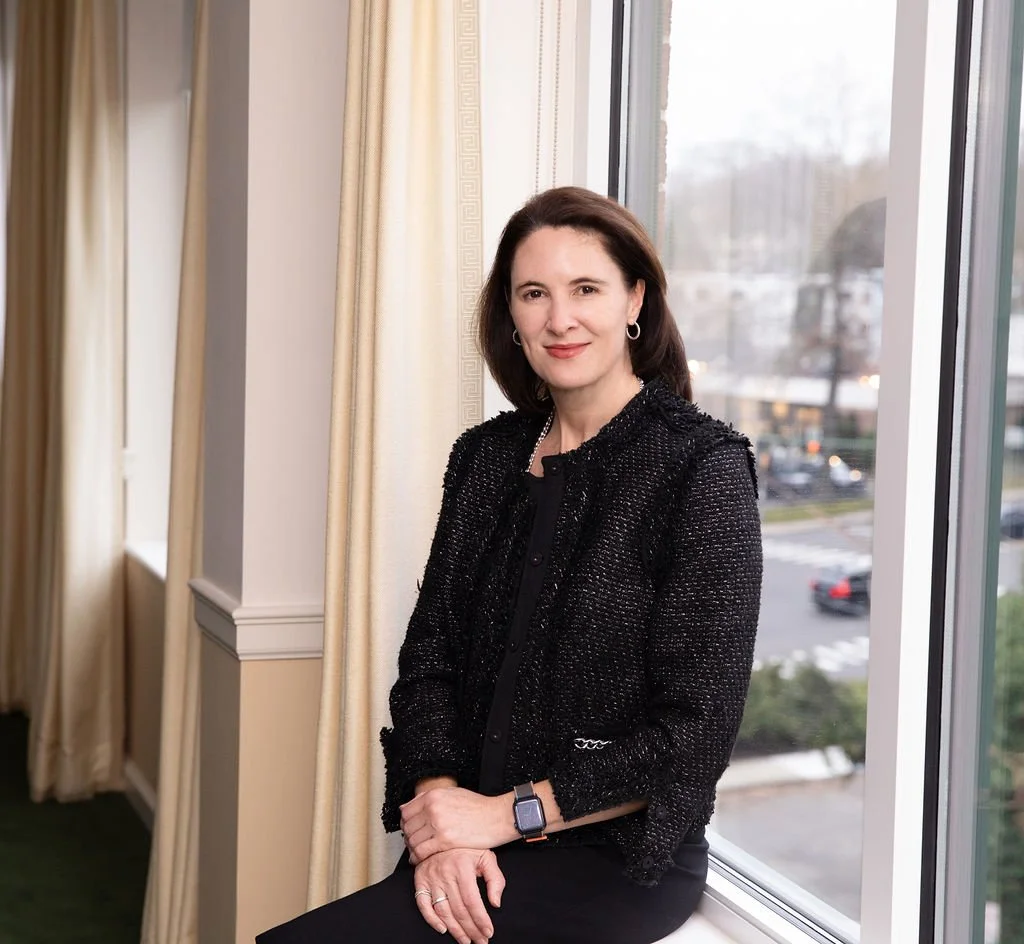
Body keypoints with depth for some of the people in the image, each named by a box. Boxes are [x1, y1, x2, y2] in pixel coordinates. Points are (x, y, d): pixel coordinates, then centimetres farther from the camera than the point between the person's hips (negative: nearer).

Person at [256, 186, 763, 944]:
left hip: (621, 857, -5)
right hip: (476, 855, 5)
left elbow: (696, 733, -11)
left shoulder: (703, 467, -8)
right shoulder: (485, 458, 8)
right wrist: (440, 811, -9)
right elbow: (430, 656, 7)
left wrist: (506, 813, -13)